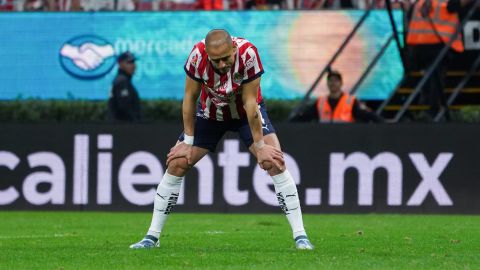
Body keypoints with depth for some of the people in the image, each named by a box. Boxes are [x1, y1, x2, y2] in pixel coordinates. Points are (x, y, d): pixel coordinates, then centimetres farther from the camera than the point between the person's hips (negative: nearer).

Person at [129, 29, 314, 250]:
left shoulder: (247, 53, -34)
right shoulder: (198, 55, -30)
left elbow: (250, 102, -26)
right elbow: (190, 97, -16)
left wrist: (260, 146, -20)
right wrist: (188, 142, -11)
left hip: (247, 113, -2)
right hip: (210, 113, 2)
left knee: (274, 161, -18)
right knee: (176, 164, -6)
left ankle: (300, 236, -12)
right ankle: (152, 236, 6)